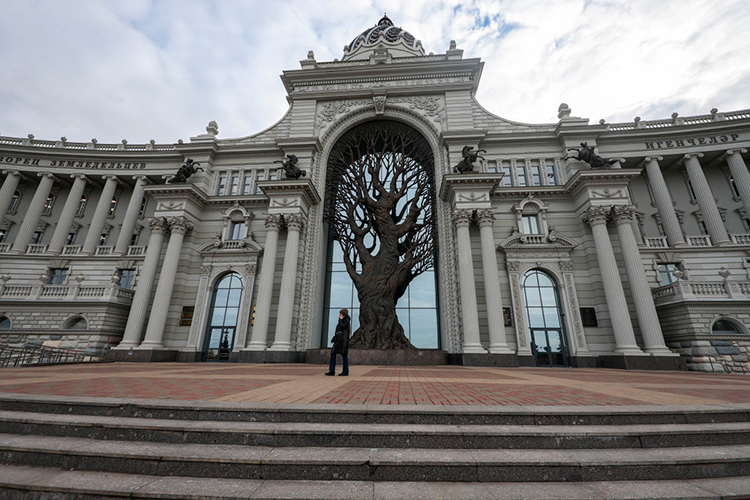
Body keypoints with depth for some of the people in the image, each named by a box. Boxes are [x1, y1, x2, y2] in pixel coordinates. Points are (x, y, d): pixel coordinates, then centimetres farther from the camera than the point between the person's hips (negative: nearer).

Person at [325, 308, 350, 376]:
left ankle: (345, 371, 3)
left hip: (343, 340, -9)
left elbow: (342, 327, -19)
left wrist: (340, 320, -6)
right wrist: (333, 338, 18)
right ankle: (332, 371, 3)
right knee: (333, 353, 2)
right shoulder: (341, 321, 20)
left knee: (344, 354, -4)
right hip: (338, 340, 9)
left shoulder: (346, 321, -3)